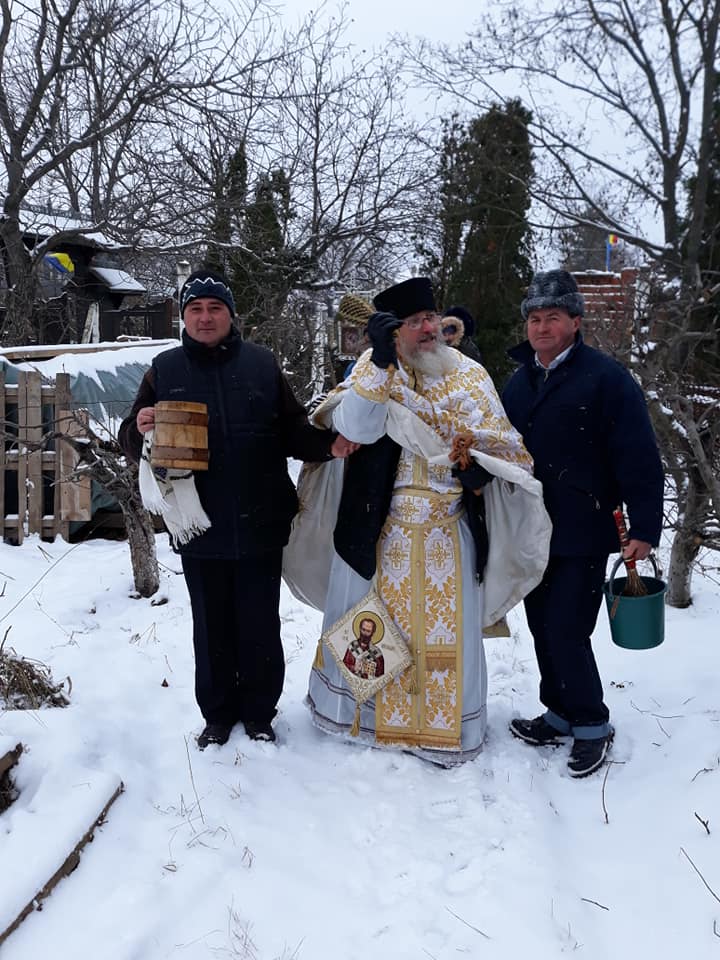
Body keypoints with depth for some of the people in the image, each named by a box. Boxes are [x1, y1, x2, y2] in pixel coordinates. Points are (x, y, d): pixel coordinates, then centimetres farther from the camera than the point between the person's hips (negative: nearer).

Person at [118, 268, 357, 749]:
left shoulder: (261, 363, 2)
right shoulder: (165, 369, 3)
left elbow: (292, 430, 4)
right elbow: (132, 441, 5)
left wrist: (328, 443, -15)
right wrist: (140, 430, -18)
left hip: (260, 525, 0)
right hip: (200, 529, 1)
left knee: (260, 627, 10)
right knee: (212, 628, 12)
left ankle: (259, 713, 28)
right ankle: (218, 714, 29)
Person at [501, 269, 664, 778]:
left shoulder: (606, 377, -10)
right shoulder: (520, 380, 11)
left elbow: (640, 459, -14)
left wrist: (645, 527, -17)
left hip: (583, 536, -7)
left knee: (566, 632, -6)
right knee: (544, 627, 13)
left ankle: (592, 725, 13)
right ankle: (561, 714, 29)